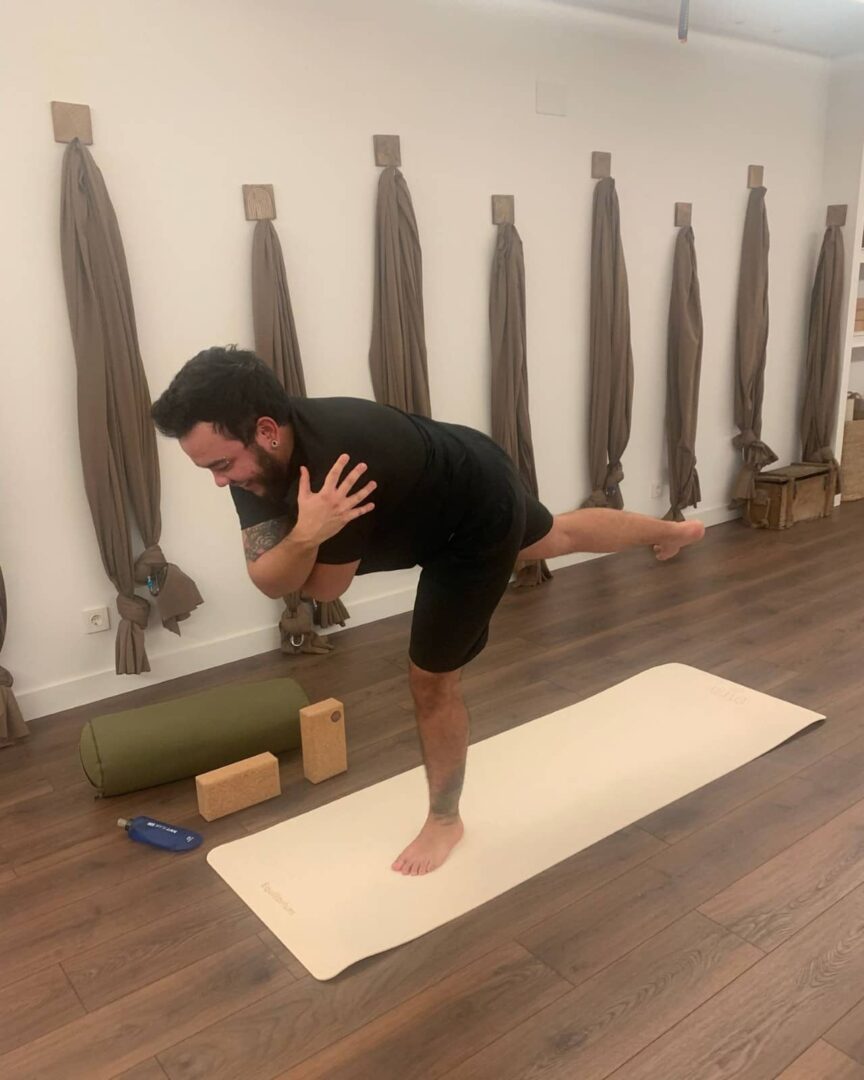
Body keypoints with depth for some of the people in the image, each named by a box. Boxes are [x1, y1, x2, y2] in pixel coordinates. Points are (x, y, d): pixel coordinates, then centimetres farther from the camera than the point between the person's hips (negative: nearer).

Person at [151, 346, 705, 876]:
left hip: (481, 509, -8)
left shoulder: (339, 460, -43)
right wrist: (304, 536, -41)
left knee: (432, 677, 0)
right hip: (455, 485, 8)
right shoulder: (255, 454, -19)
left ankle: (445, 820, 27)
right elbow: (270, 581, -23)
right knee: (555, 537, 34)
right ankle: (671, 531, 64)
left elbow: (324, 588, -26)